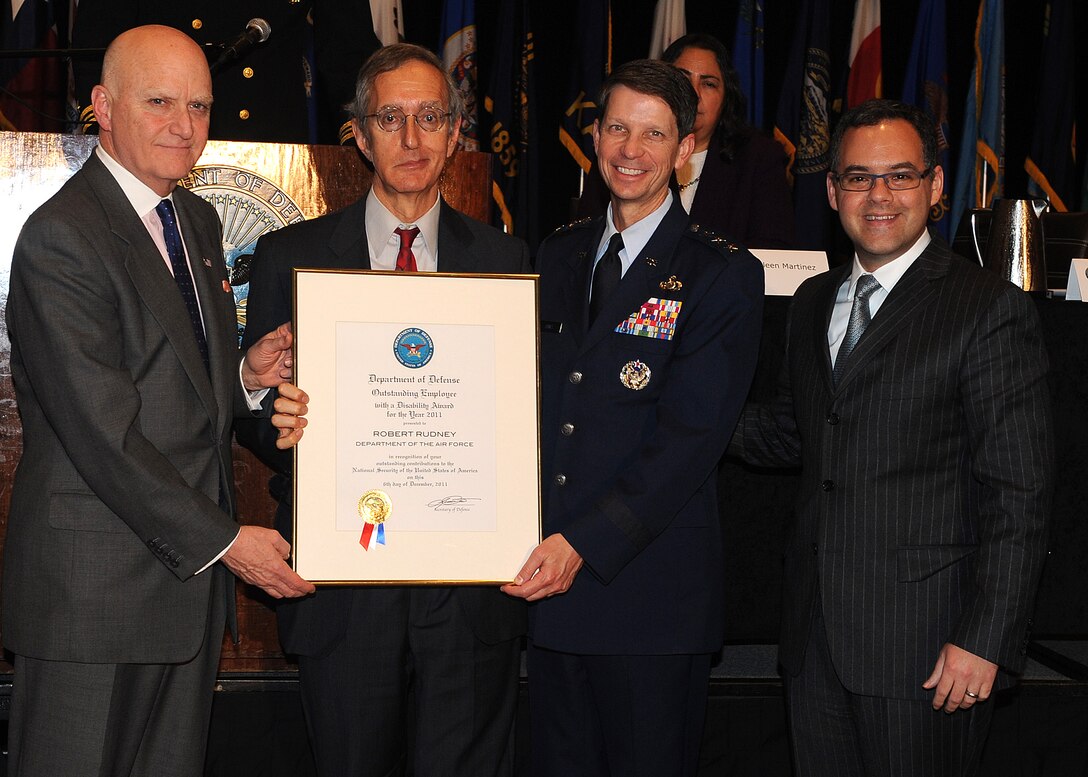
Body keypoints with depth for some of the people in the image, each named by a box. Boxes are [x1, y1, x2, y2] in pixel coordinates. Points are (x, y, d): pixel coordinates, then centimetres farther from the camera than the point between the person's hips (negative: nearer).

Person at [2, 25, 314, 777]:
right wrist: (223, 539, -15)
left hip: (189, 568, 8)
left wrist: (247, 374, -1)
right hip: (94, 584, -8)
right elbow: (103, 431, -19)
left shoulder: (198, 220, 13)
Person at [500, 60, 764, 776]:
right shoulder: (557, 258, 13)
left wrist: (583, 544, -20)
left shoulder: (724, 274, -5)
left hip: (652, 589, -5)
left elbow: (691, 436, -13)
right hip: (549, 583, 5)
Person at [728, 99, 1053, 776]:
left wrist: (985, 642, -16)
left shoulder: (991, 308, -8)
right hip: (817, 639, 6)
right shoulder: (813, 302, 13)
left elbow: (1019, 496, -12)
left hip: (926, 644, -6)